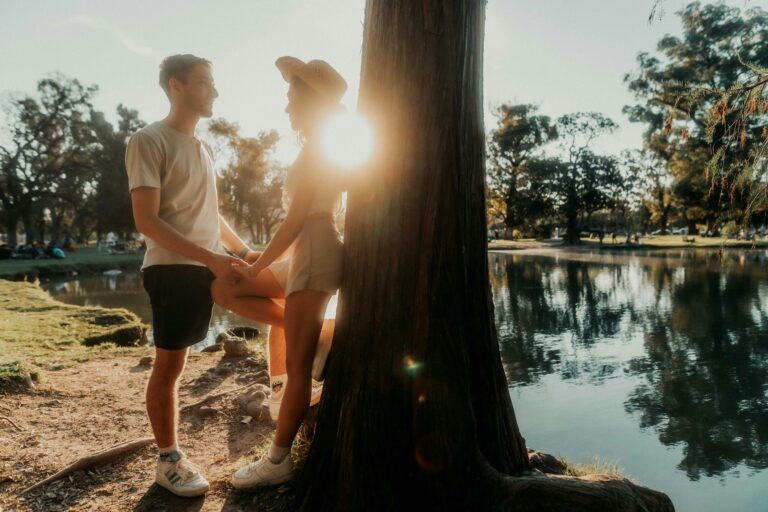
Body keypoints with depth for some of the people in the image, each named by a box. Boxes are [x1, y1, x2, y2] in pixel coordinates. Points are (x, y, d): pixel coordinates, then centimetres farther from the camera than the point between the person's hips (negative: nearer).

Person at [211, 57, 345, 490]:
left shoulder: (317, 148, -10)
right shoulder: (319, 148, 19)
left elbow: (297, 218, -13)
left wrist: (257, 267, -8)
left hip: (315, 253, -10)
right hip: (304, 254, 10)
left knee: (298, 366, -3)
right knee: (224, 289, 9)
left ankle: (279, 461, 8)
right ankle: (309, 333, 6)